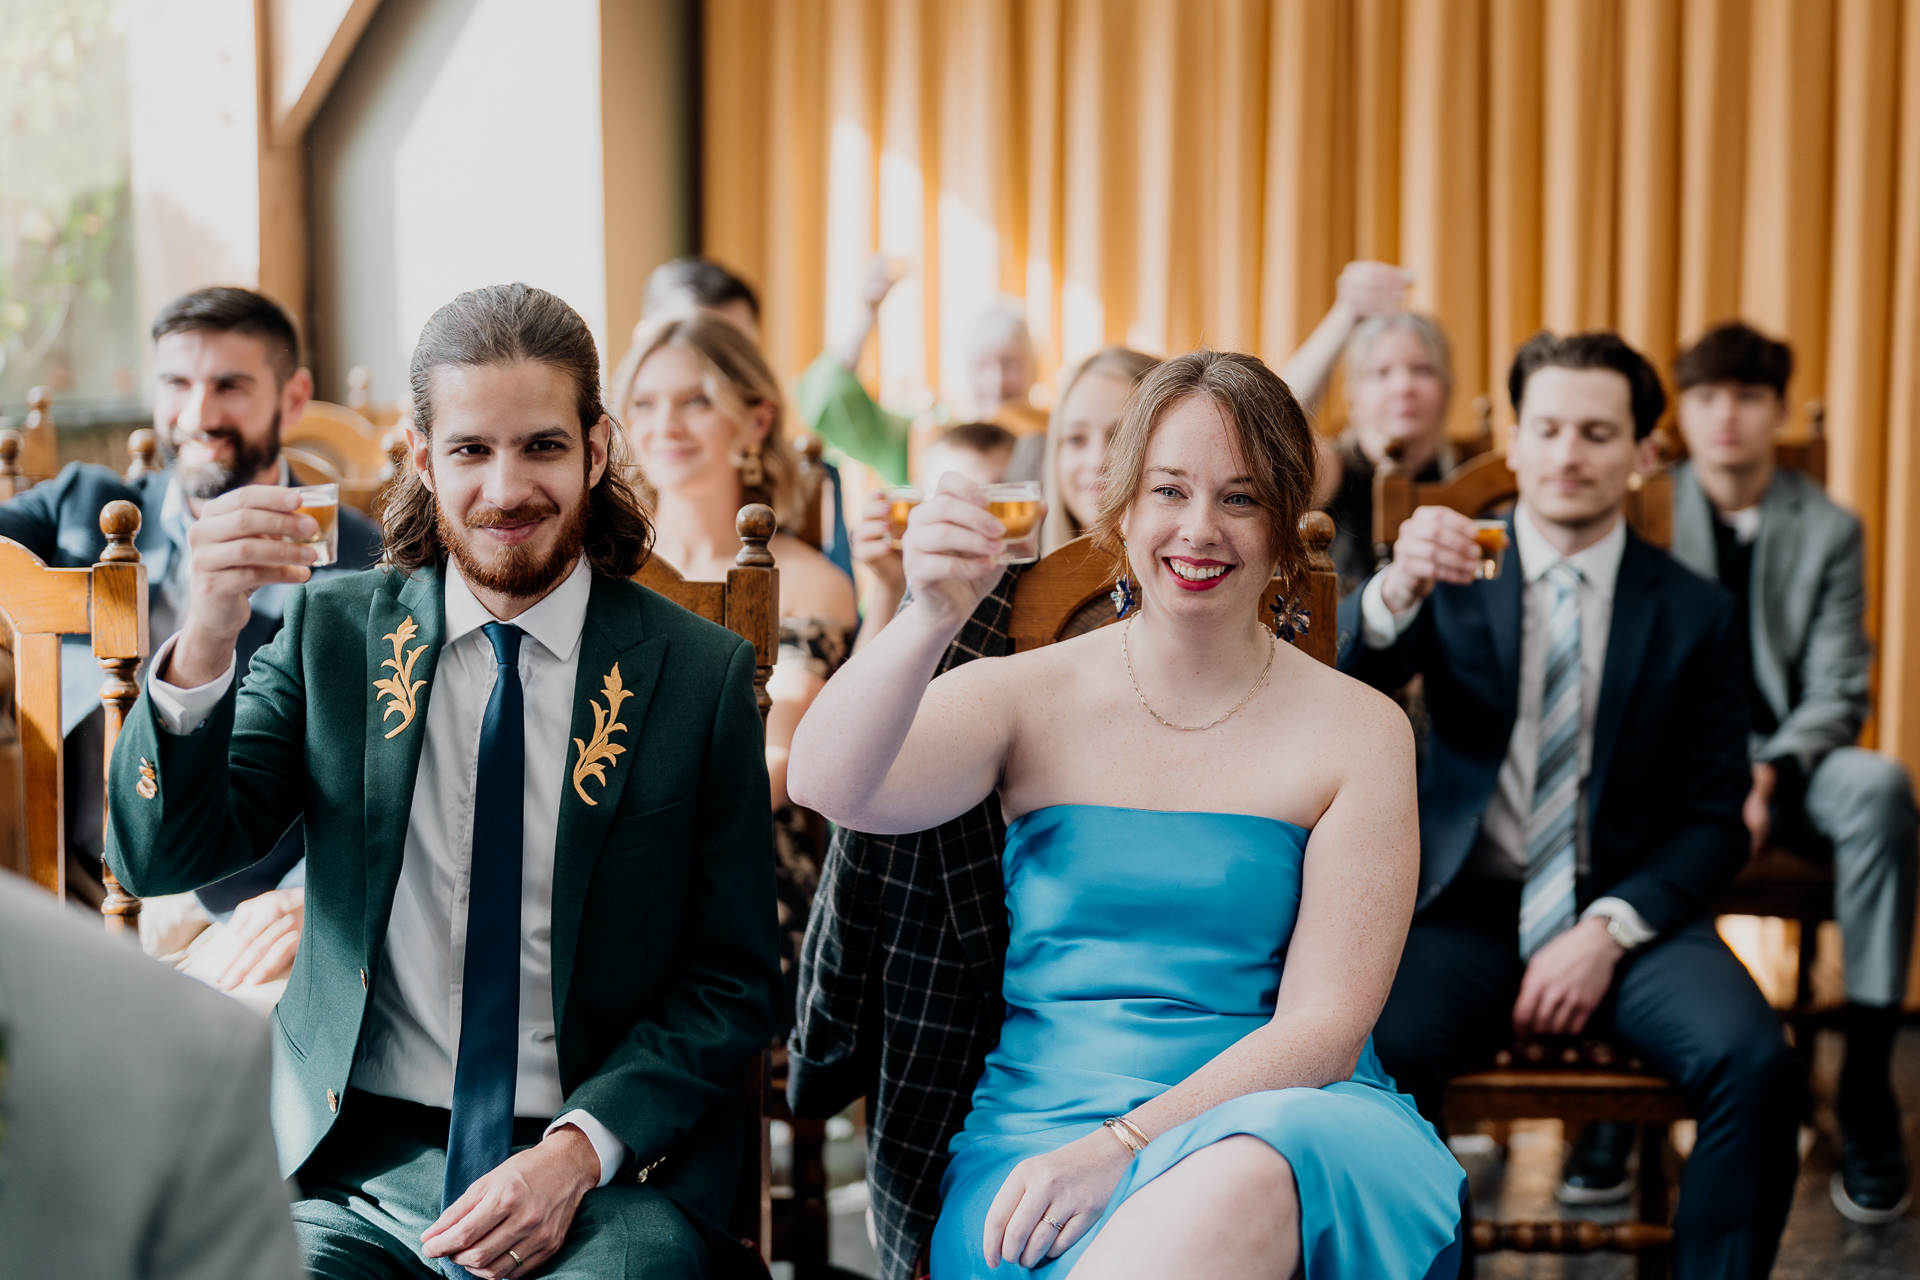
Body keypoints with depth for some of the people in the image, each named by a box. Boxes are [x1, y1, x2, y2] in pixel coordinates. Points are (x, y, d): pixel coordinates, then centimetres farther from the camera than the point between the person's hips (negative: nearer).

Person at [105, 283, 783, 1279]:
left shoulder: (700, 674, 1)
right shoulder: (333, 632, 7)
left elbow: (734, 983, 3)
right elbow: (160, 859, -2)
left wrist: (579, 1151, -12)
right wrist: (205, 641, -19)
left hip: (611, 1175, -1)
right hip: (351, 1169, 2)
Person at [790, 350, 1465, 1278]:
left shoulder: (1359, 734, 5)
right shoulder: (1029, 696, 8)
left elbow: (1324, 1026, -3)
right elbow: (827, 788, -10)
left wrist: (1125, 1147, -17)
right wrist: (931, 621, -28)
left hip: (1276, 1117, 1)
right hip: (1045, 1123, 0)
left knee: (1241, 1185, -38)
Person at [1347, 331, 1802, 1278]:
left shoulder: (1694, 613, 8)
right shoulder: (1454, 576, 7)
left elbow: (1714, 822, 7)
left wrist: (1610, 927, -10)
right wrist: (1394, 593, -31)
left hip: (1630, 915, 1)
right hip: (1470, 908, -1)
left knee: (1755, 1063, -28)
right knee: (1376, 1050, -31)